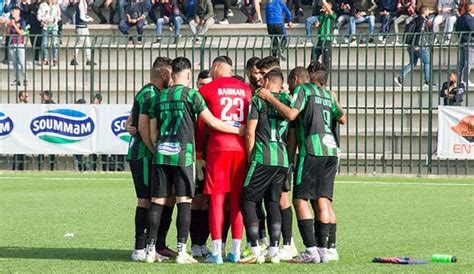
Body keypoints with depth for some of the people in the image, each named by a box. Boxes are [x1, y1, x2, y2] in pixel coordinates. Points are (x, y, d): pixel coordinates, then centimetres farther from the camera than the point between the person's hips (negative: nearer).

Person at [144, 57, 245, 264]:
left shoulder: (160, 97, 13)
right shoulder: (190, 94, -2)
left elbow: (153, 132, 16)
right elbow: (212, 122, -4)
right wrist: (238, 130, 5)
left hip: (161, 154, 5)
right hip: (182, 154, -5)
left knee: (157, 201, 5)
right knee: (184, 201, -2)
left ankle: (150, 250, 5)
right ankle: (181, 251, -6)